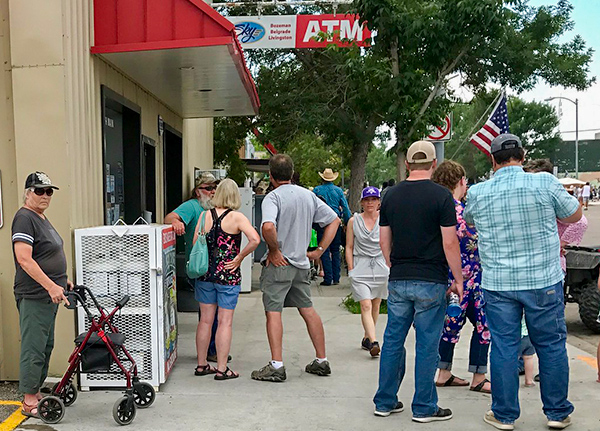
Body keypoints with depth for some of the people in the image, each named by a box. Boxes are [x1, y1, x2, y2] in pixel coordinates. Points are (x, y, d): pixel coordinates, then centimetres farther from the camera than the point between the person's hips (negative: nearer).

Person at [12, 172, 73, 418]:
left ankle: (35, 394, 27)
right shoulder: (24, 218, -14)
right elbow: (24, 259, -23)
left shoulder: (42, 218, 16)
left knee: (46, 346, 16)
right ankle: (29, 403, 7)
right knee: (34, 348, -3)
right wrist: (50, 286, -26)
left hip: (49, 295, 10)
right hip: (34, 296, -10)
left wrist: (62, 280, 22)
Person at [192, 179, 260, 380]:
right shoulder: (237, 217, -9)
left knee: (205, 320, 13)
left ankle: (201, 365, 23)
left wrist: (204, 262, 13)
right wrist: (239, 257, -10)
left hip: (205, 273, 4)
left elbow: (195, 243, 1)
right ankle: (222, 368, 9)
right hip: (228, 275, -4)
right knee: (225, 322, 4)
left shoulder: (205, 215, 1)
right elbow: (255, 239, -22)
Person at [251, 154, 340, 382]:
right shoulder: (308, 195, 7)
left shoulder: (273, 197, -13)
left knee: (273, 312, -1)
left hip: (278, 264, -6)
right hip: (302, 263, 6)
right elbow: (334, 220, 12)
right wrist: (320, 250, 11)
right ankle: (322, 361, 22)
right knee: (307, 310, 14)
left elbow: (268, 227, -32)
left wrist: (274, 250, -16)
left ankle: (276, 366, -3)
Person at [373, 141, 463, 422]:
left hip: (398, 281, 4)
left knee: (393, 341, 12)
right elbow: (450, 243, -11)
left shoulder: (391, 195, 5)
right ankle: (424, 407, 14)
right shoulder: (441, 196, -8)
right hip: (430, 282, -4)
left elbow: (384, 241, 9)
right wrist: (458, 280, -1)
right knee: (427, 345, 5)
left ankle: (385, 402, 22)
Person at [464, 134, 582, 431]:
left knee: (503, 348, 9)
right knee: (552, 346, 13)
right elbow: (574, 215, 7)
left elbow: (469, 220, 17)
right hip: (544, 282, 0)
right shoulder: (545, 183, -8)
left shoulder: (477, 192, -4)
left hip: (498, 284, 1)